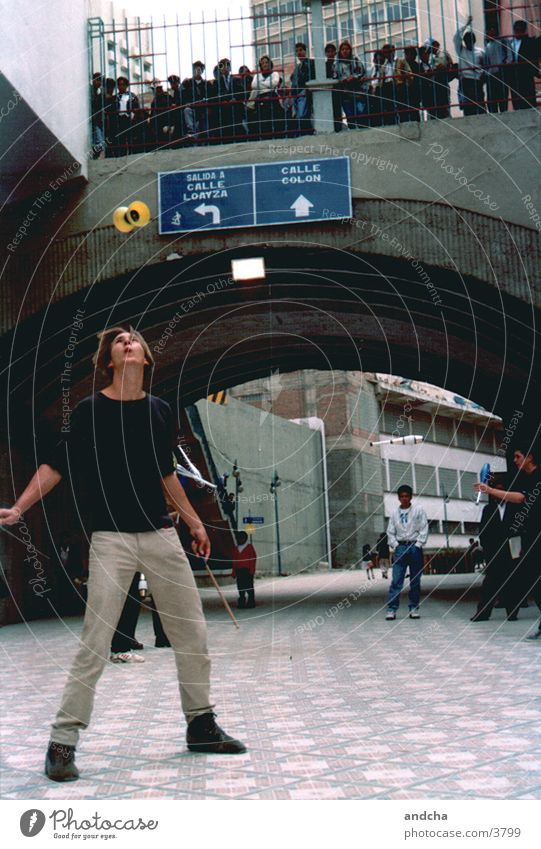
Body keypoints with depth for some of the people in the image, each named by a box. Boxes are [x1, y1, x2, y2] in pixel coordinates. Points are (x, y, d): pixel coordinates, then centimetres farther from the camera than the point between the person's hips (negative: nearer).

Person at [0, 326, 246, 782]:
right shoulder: (90, 410, -2)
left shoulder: (160, 411, 10)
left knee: (193, 636, 9)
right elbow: (56, 465, -1)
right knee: (95, 644, -9)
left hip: (162, 535, 5)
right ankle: (63, 741, 1)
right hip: (112, 538, -5)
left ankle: (201, 726, 25)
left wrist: (194, 521, 25)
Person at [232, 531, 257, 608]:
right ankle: (241, 603, 11)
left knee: (249, 587, -3)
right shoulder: (236, 548, 14)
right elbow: (234, 560, 15)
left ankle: (251, 602, 2)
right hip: (238, 570, 5)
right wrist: (234, 571, 10)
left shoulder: (249, 547, 1)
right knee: (240, 587, 6)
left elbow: (253, 558, -3)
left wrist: (252, 570, -9)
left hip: (247, 570, -5)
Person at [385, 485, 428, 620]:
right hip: (400, 547, 1)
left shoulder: (418, 510, 3)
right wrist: (395, 546, -1)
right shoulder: (394, 513, 9)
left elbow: (424, 530, 0)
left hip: (415, 546, -1)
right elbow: (390, 532, 11)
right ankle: (391, 609, -8)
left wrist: (417, 545, -9)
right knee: (396, 580, -6)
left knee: (415, 580, 3)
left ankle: (414, 608, 11)